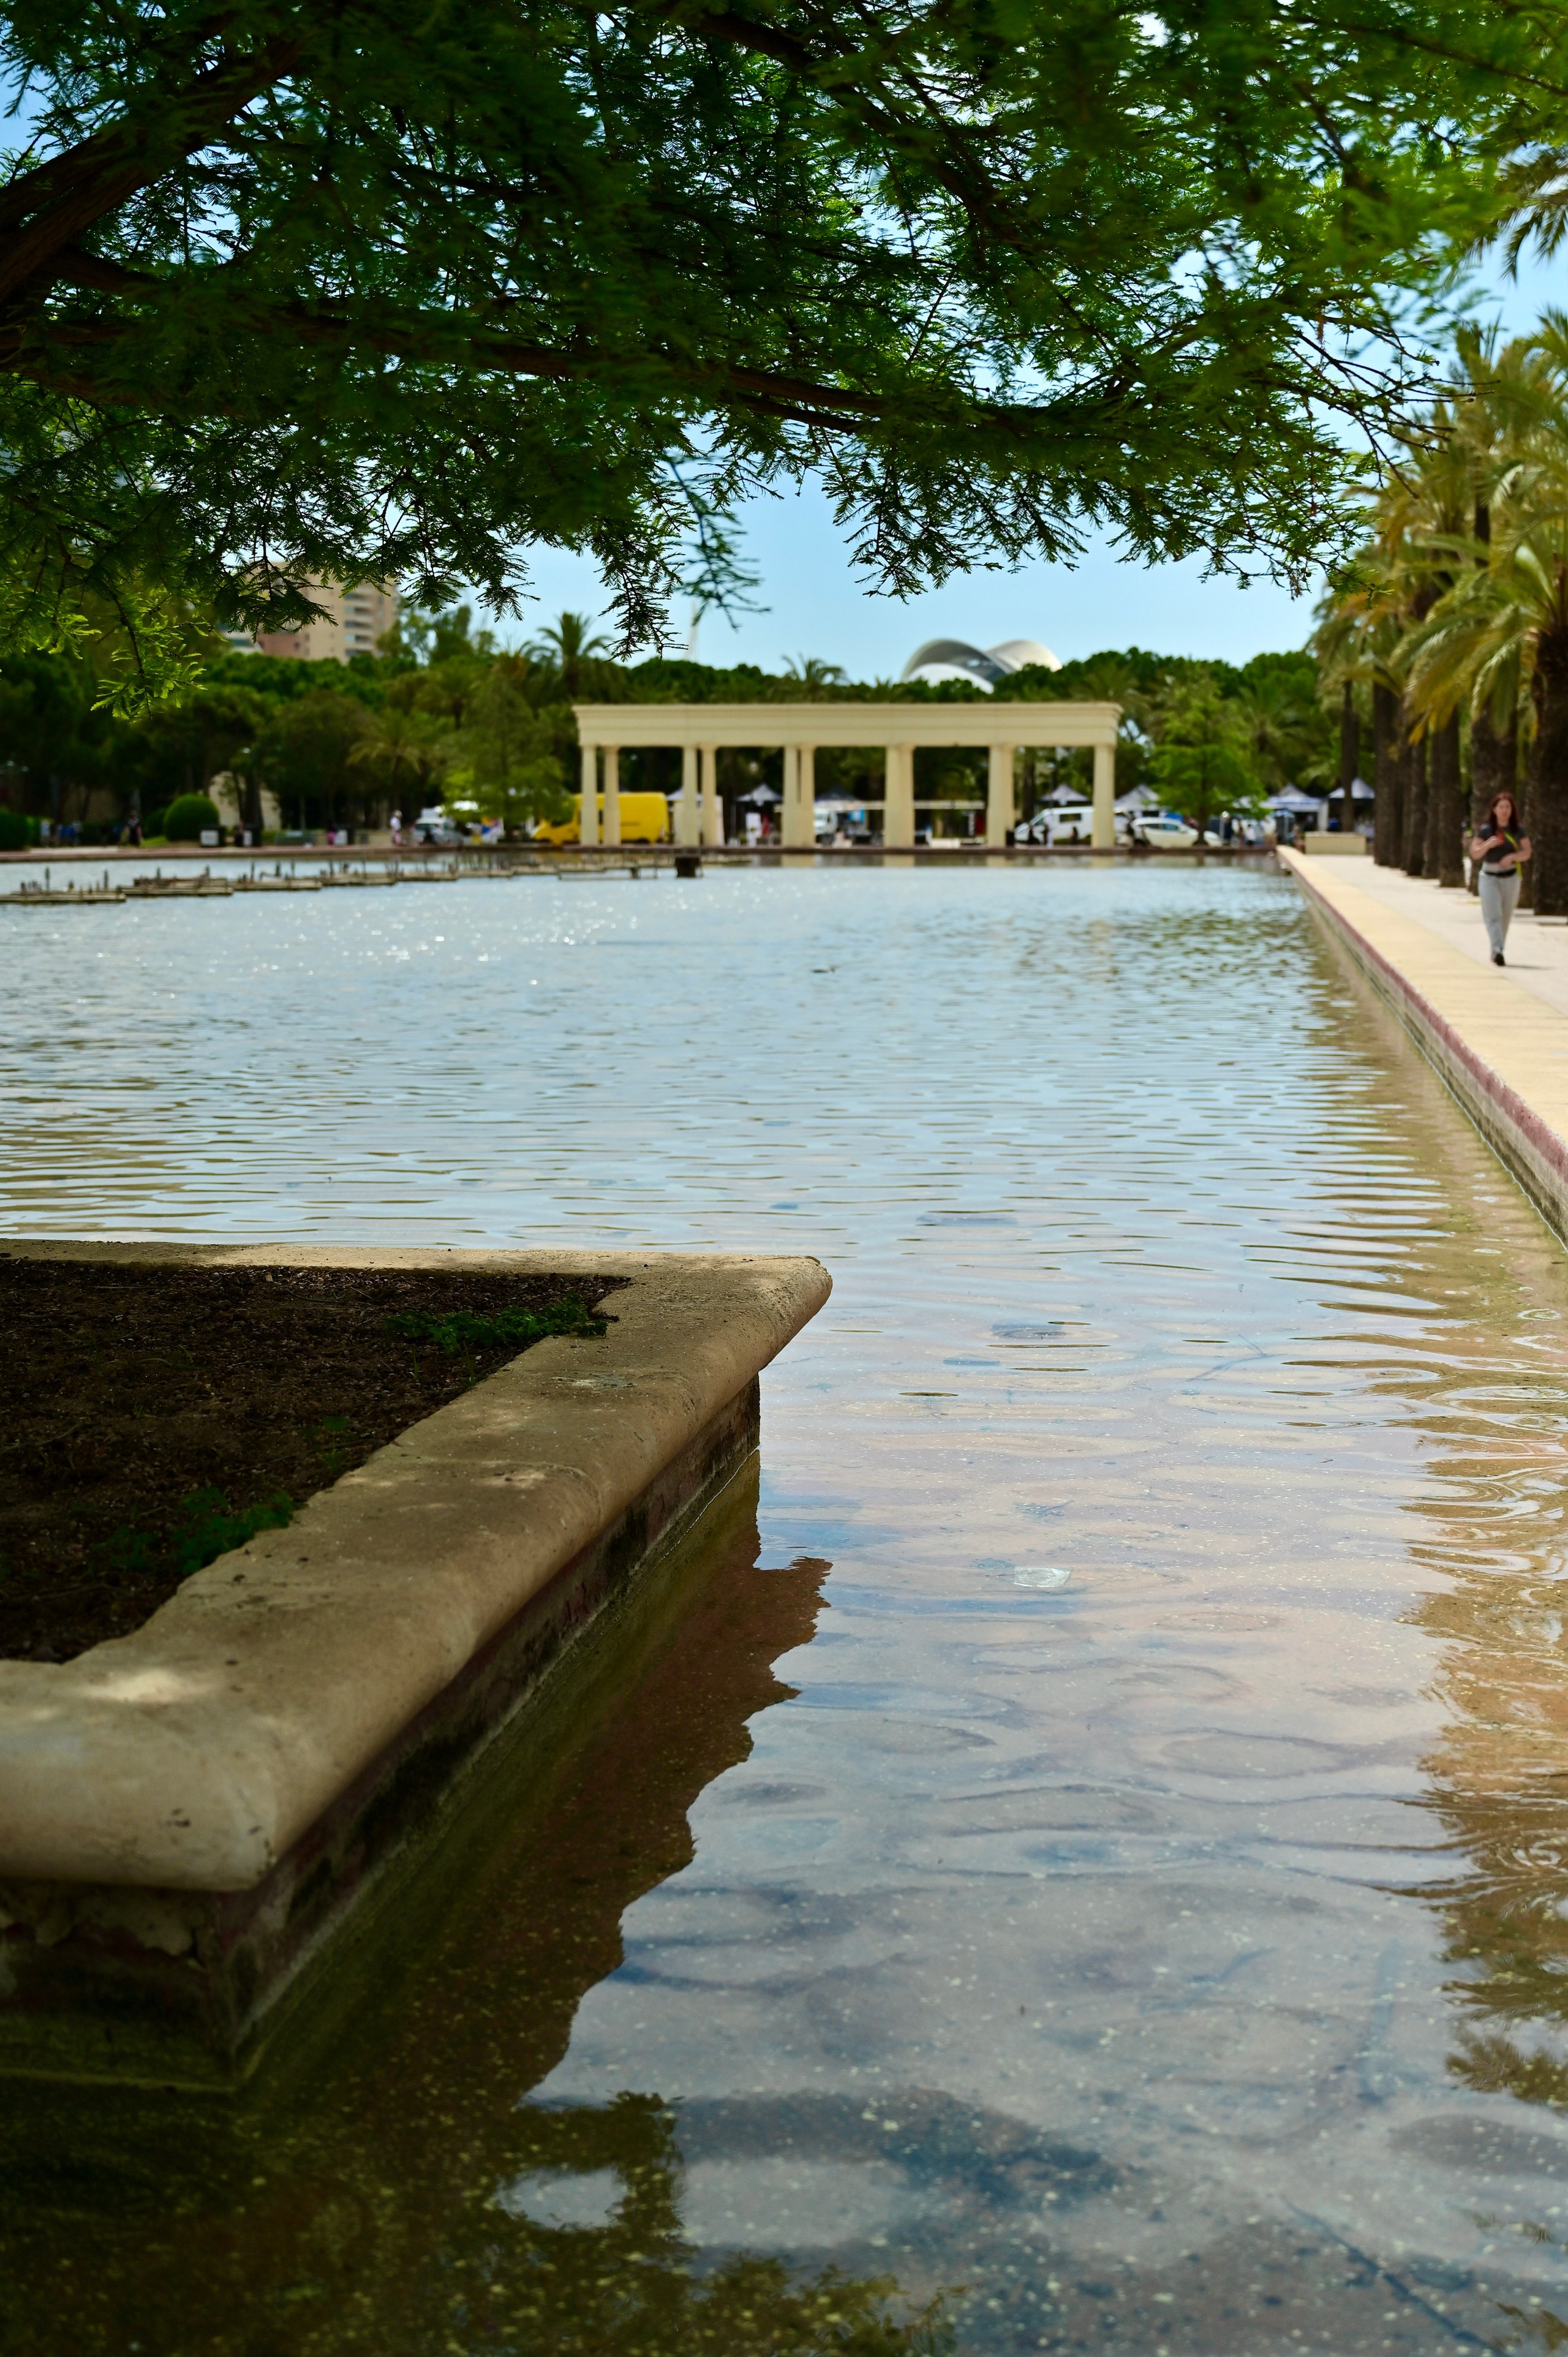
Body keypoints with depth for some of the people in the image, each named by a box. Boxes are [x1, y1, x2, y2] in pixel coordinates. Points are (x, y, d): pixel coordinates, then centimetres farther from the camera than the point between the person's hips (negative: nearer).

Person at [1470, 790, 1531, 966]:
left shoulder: (1518, 831, 3)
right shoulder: (1485, 830, 0)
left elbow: (1527, 853, 0)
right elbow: (1475, 853, -3)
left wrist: (1512, 856, -18)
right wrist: (1488, 845, -20)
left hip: (1510, 877, 2)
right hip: (1489, 877, -2)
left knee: (1505, 916, 9)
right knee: (1493, 915, -14)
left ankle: (1497, 950, 22)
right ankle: (1497, 950, -24)